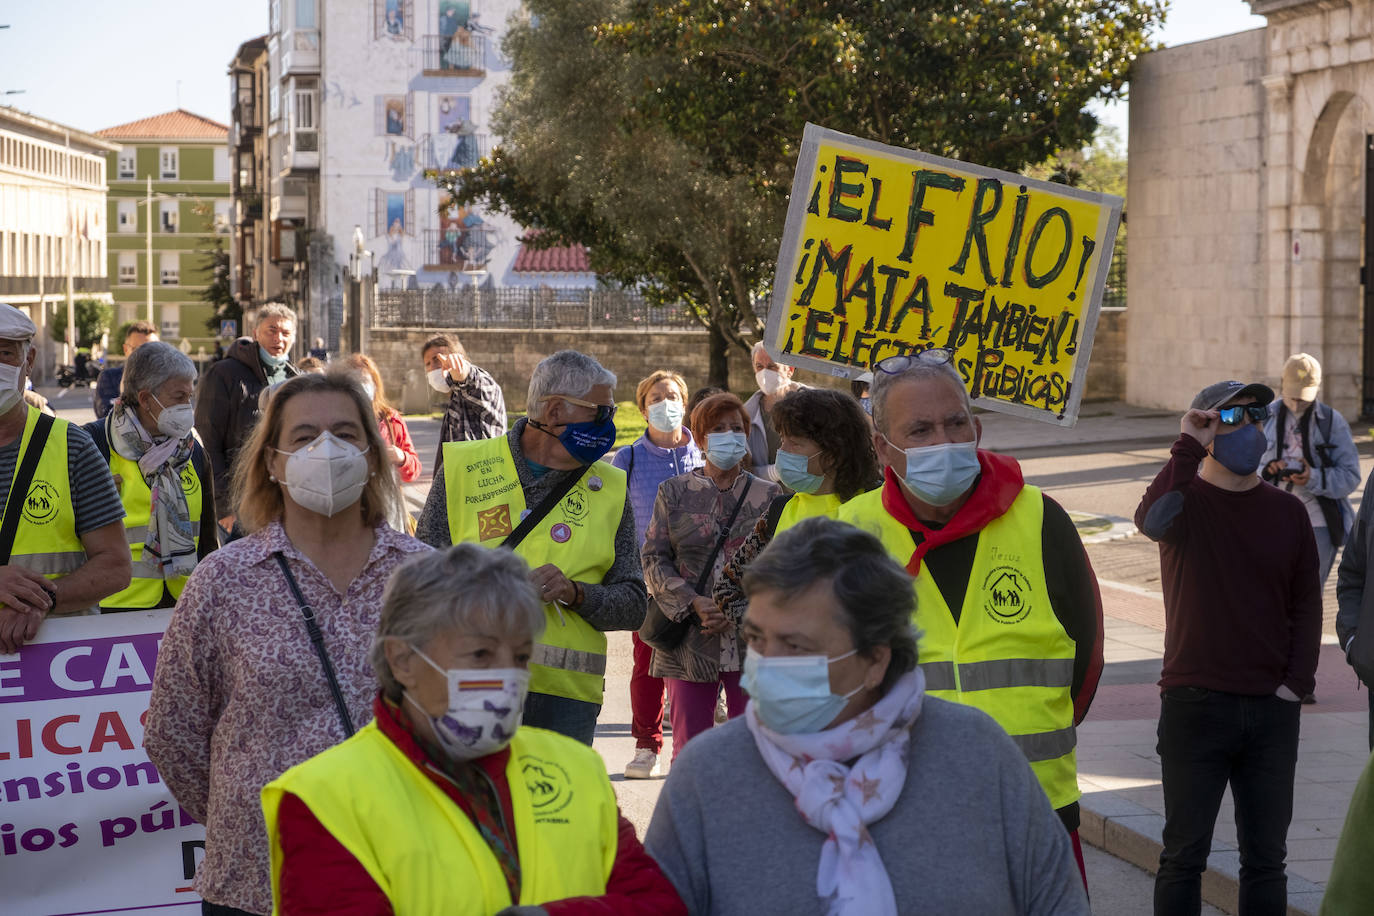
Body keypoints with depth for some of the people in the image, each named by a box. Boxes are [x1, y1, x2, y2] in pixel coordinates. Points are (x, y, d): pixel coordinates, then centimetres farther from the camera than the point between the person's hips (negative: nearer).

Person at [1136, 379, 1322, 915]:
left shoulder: (1287, 512, 8)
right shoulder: (1187, 502, -4)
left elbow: (1306, 603, 12)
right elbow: (1152, 520, -29)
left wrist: (1297, 681, 1)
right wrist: (1188, 448, -25)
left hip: (1272, 710, 4)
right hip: (1195, 704, -3)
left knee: (1265, 857, 9)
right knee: (1184, 854, 3)